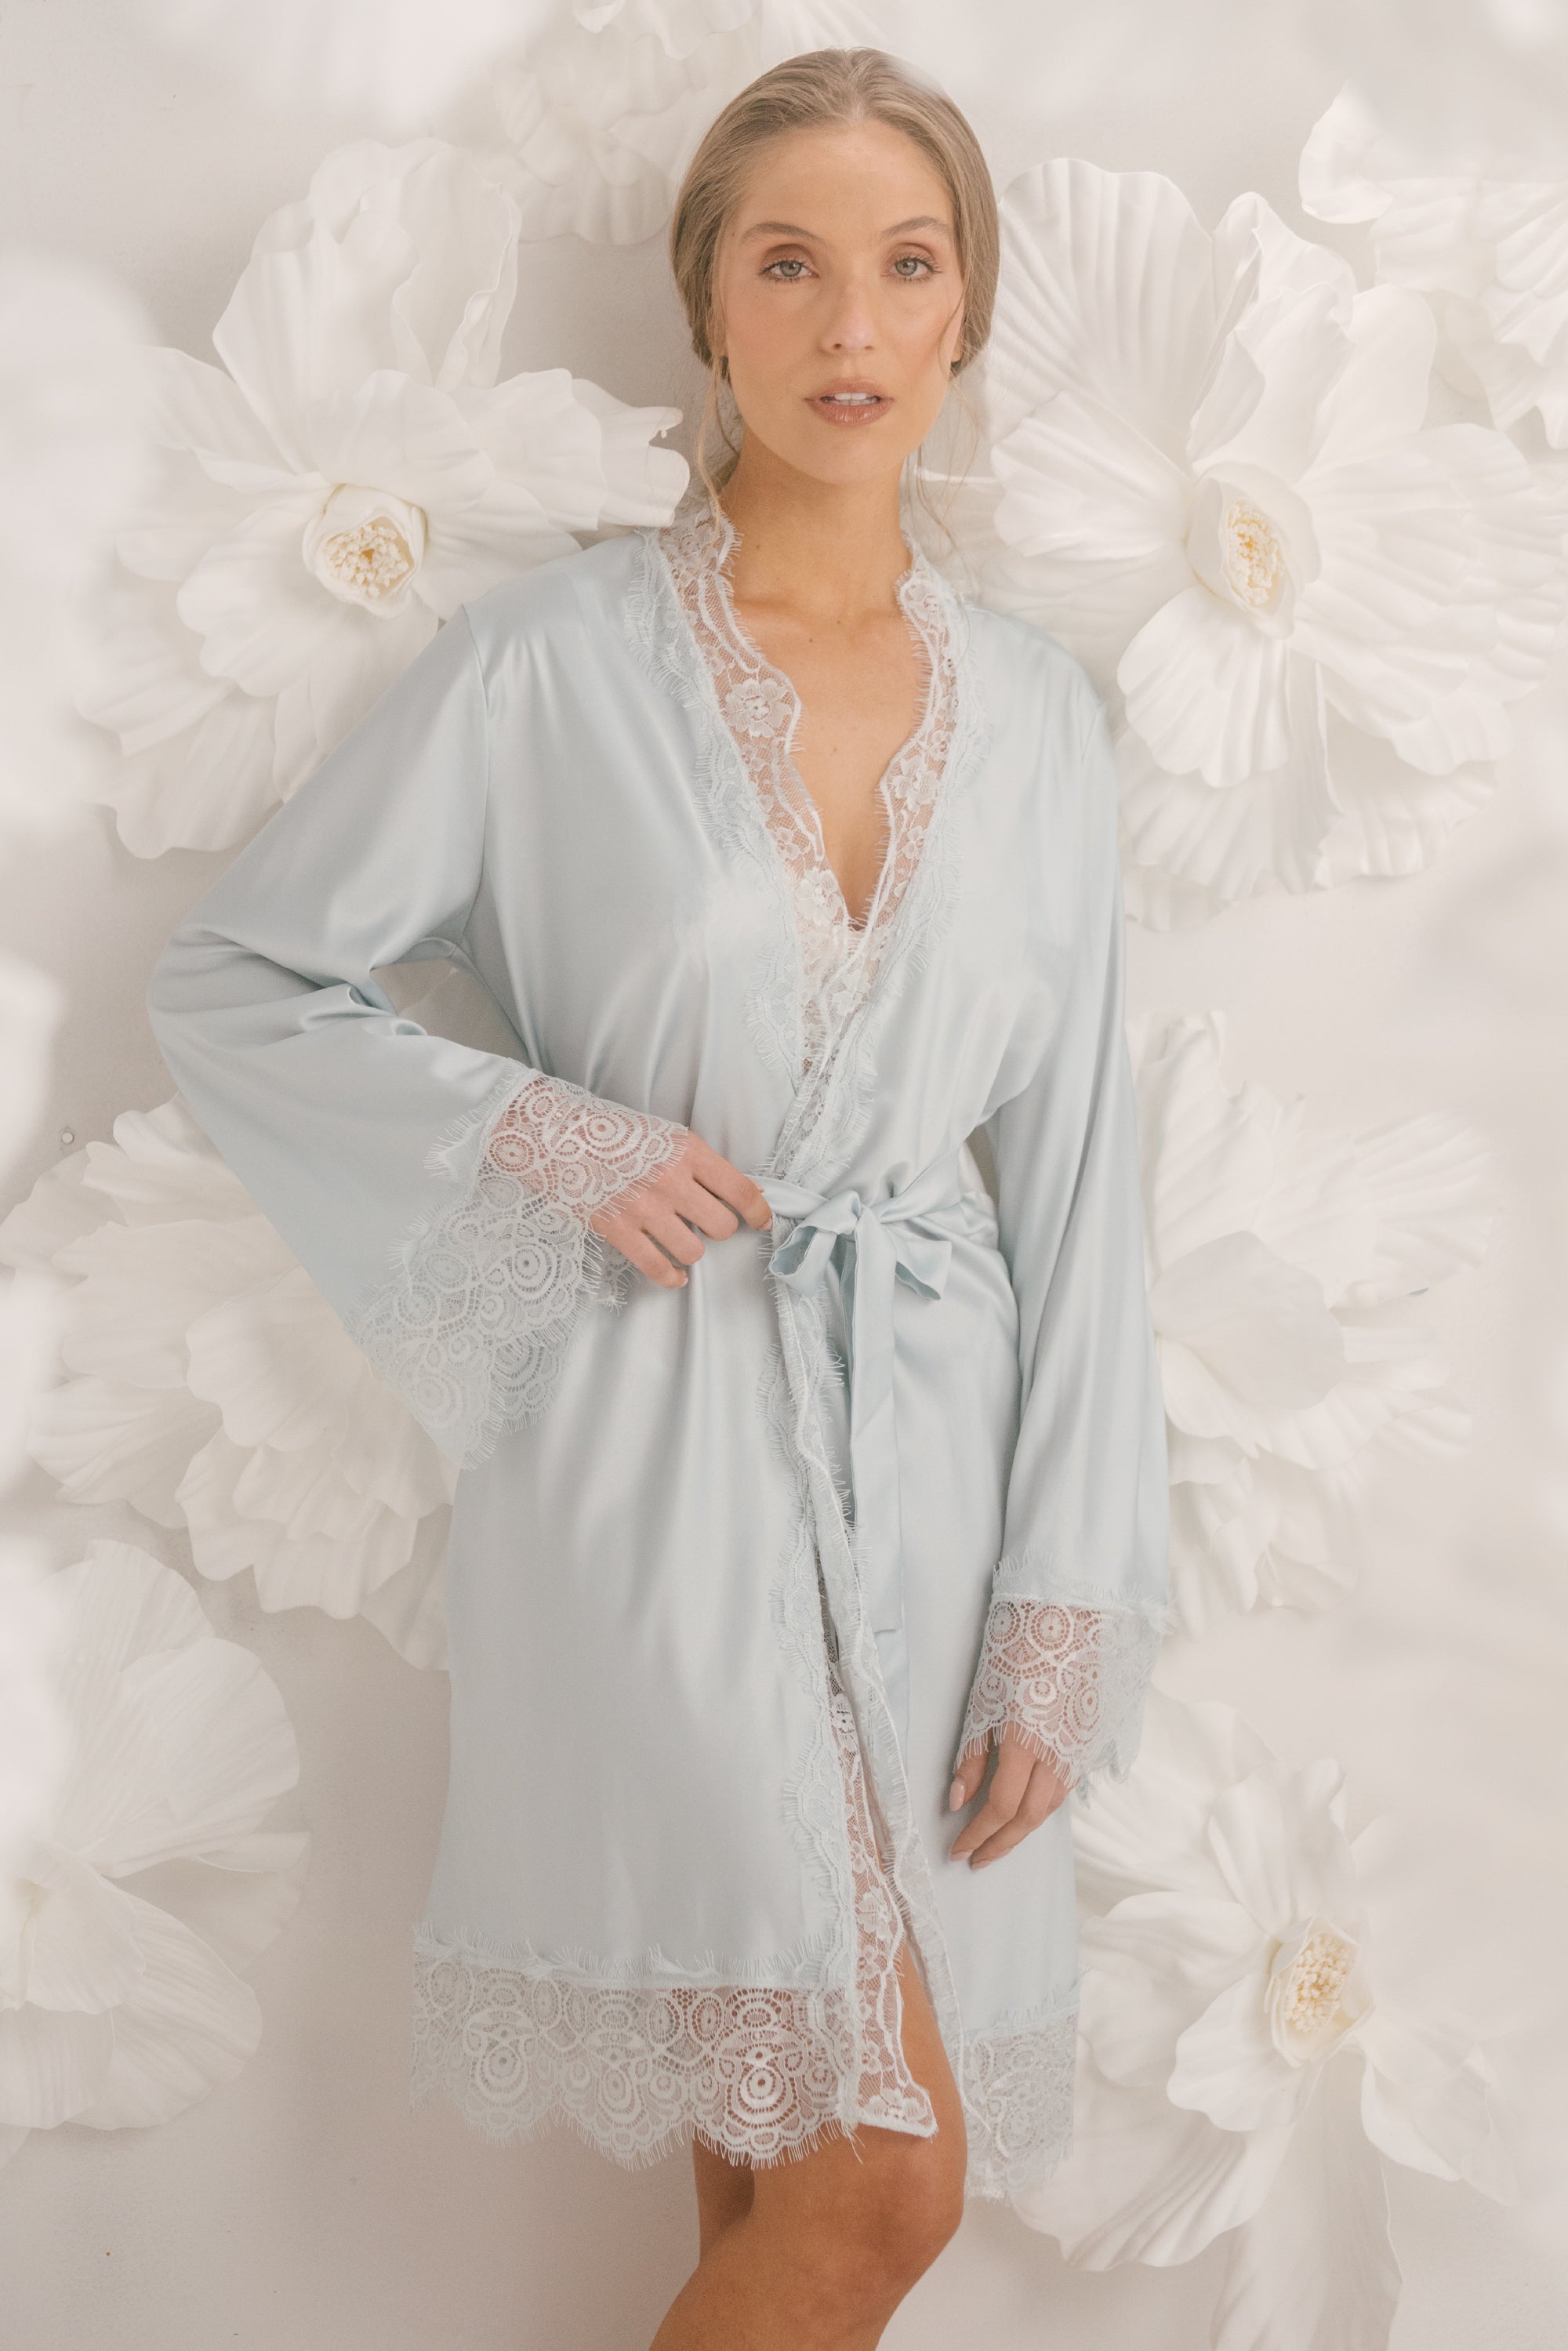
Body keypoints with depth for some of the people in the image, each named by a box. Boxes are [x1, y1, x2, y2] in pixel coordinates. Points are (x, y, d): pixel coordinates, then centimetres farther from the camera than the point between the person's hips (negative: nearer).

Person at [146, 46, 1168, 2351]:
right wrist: (531, 1137, -12)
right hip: (653, 1429, -4)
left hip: (929, 1447, 4)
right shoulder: (556, 657, -3)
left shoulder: (1036, 711, 8)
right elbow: (231, 984, 3)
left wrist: (1064, 1613, 3)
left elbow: (1075, 1175, 8)